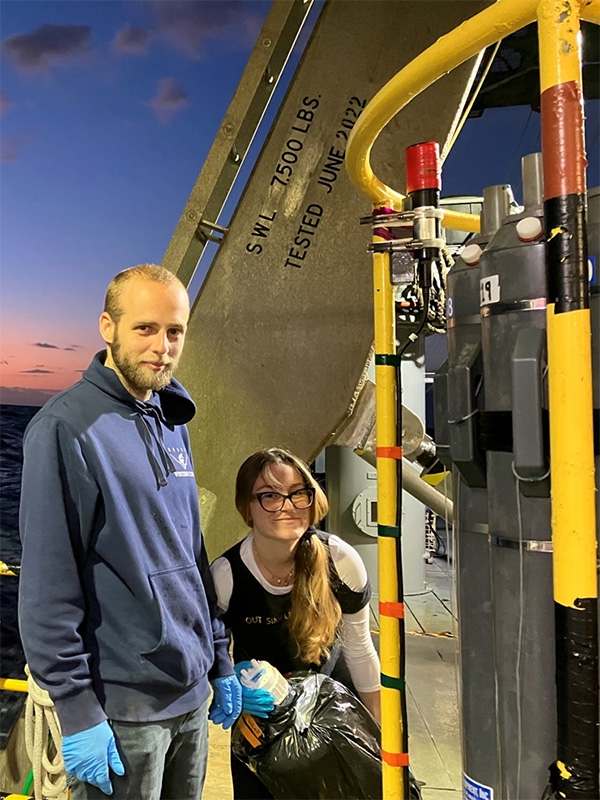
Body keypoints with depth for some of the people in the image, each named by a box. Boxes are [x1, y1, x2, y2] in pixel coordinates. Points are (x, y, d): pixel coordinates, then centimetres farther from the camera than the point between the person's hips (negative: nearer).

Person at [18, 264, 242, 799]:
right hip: (122, 709, -7)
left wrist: (219, 660, 12)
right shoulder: (67, 428, -17)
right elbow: (48, 588, -17)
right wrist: (78, 712, -15)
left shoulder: (172, 423, 6)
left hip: (193, 692, 7)